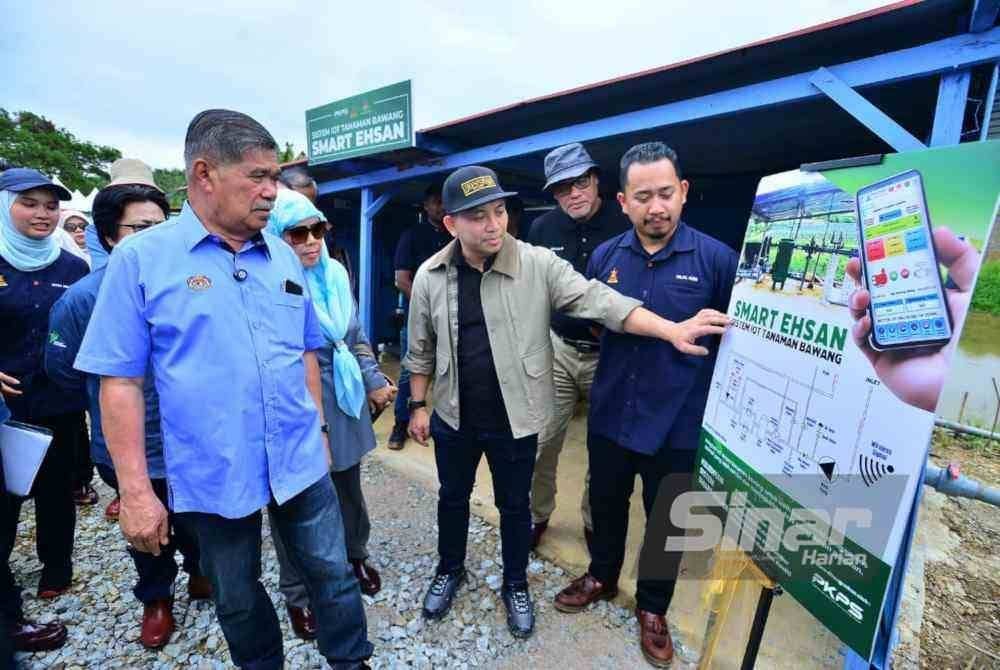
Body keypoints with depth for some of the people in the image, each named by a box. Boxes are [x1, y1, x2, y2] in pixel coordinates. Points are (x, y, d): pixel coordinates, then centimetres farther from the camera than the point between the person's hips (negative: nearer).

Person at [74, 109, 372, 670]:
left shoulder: (284, 256, 3)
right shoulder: (140, 258, -8)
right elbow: (120, 380, -8)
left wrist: (318, 428, 11)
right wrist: (135, 490, -9)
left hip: (300, 461, 3)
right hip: (213, 476, -2)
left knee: (334, 574, 16)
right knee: (238, 598, 20)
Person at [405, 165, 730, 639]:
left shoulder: (538, 265, -14)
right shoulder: (430, 276, -6)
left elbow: (597, 300, -19)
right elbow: (421, 349, 3)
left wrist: (671, 330, -28)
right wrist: (418, 406, 6)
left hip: (514, 419, -2)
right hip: (453, 418, 2)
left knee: (514, 505, 18)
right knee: (452, 497, 22)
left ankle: (516, 585, 44)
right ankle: (450, 571, 50)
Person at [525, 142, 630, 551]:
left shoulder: (625, 225, -10)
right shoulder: (543, 228, 1)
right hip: (558, 350, 2)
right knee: (542, 442, 8)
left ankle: (594, 522, 36)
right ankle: (537, 514, 33)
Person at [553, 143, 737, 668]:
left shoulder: (716, 258, -11)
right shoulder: (605, 256, -2)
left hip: (678, 424, -2)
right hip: (610, 416, 3)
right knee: (606, 503, 23)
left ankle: (653, 608, 44)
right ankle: (602, 577, 51)